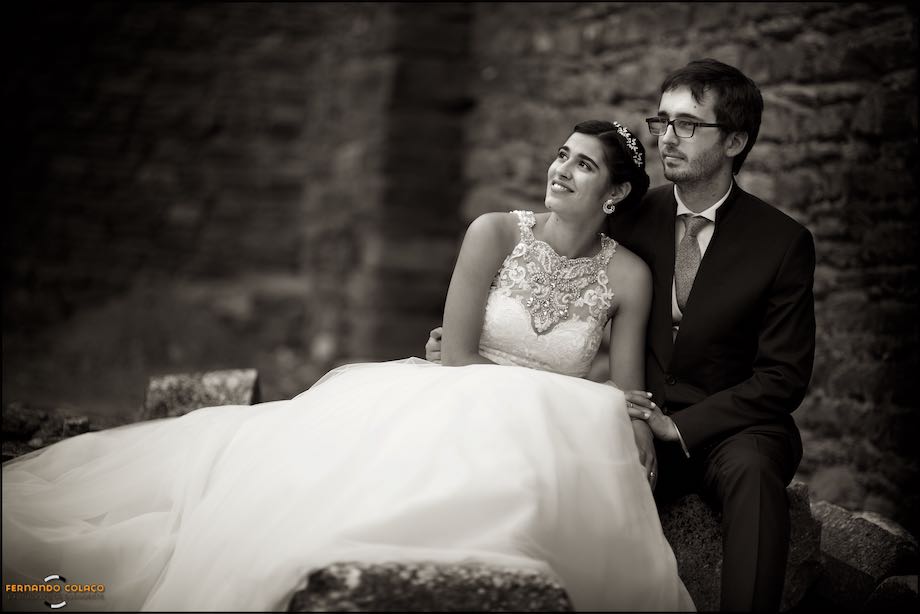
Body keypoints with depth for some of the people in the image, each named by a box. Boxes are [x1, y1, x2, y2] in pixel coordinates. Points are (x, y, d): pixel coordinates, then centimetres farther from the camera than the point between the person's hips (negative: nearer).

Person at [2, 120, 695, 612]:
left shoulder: (628, 275, 3)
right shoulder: (496, 233, 1)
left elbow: (625, 400, 5)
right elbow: (457, 357, -4)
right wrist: (533, 407, -11)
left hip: (554, 438, 0)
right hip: (448, 408, 0)